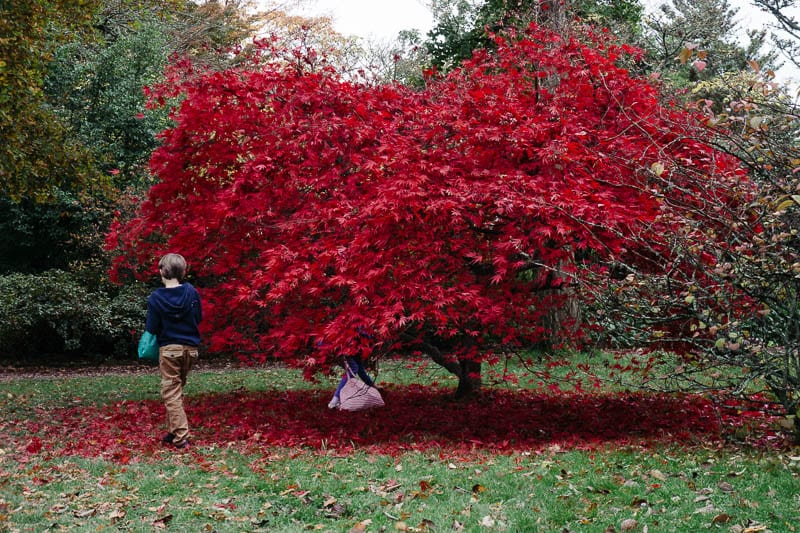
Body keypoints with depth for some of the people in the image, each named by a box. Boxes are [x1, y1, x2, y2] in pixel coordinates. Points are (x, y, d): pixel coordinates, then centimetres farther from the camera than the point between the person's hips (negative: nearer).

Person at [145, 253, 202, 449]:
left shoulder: (156, 298, -11)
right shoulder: (191, 292, -3)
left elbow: (151, 328, -6)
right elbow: (199, 317, 9)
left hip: (169, 349, -4)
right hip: (191, 348, 4)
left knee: (171, 393, 1)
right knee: (177, 391, 17)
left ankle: (181, 436, -6)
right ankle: (174, 431, 21)